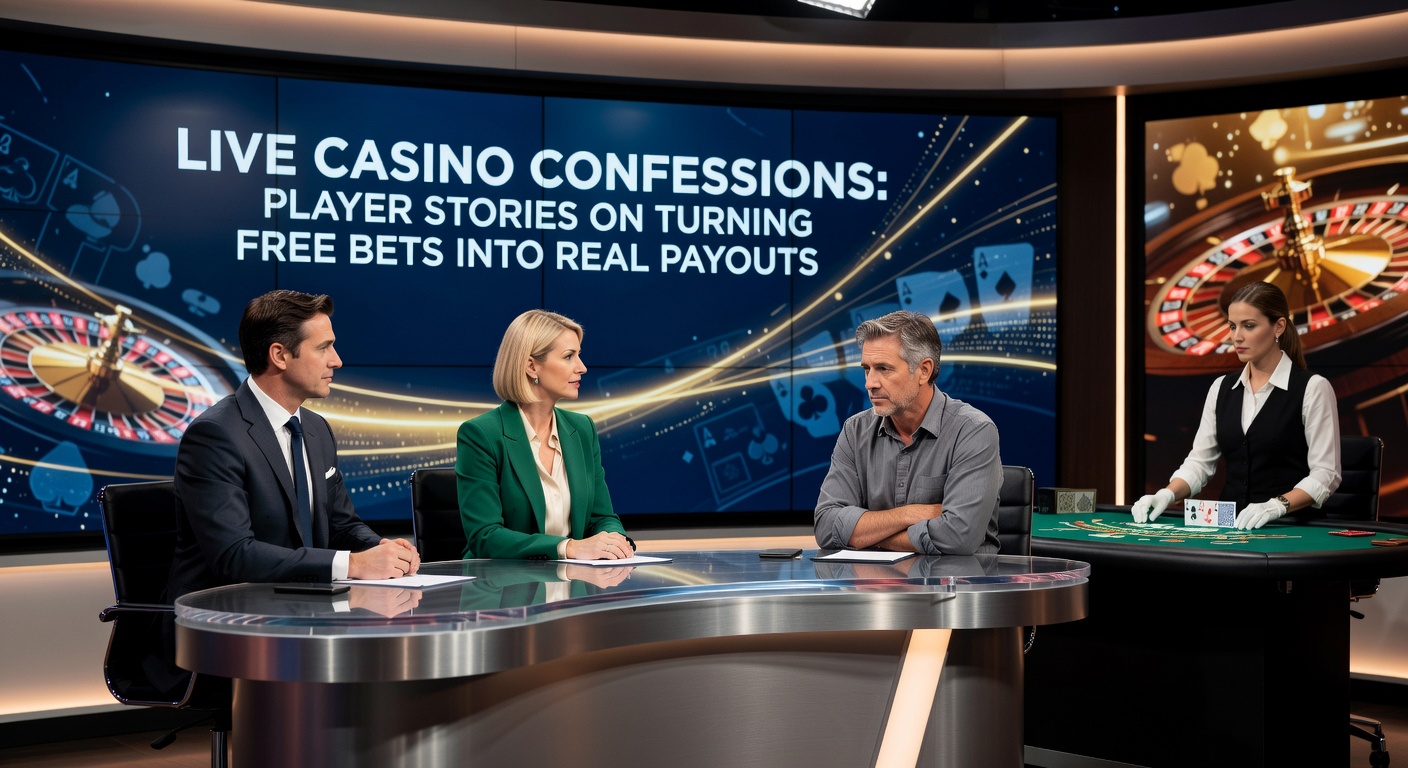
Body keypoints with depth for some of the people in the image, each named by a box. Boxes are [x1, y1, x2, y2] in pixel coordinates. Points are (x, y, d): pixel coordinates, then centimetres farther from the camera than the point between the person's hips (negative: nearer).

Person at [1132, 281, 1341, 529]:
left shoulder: (1312, 388, -5)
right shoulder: (1222, 388, 11)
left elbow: (1325, 474, -9)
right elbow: (1200, 461, 10)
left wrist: (1276, 506, -23)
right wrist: (1167, 494, -8)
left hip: (1290, 528, -4)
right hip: (1230, 524, 4)